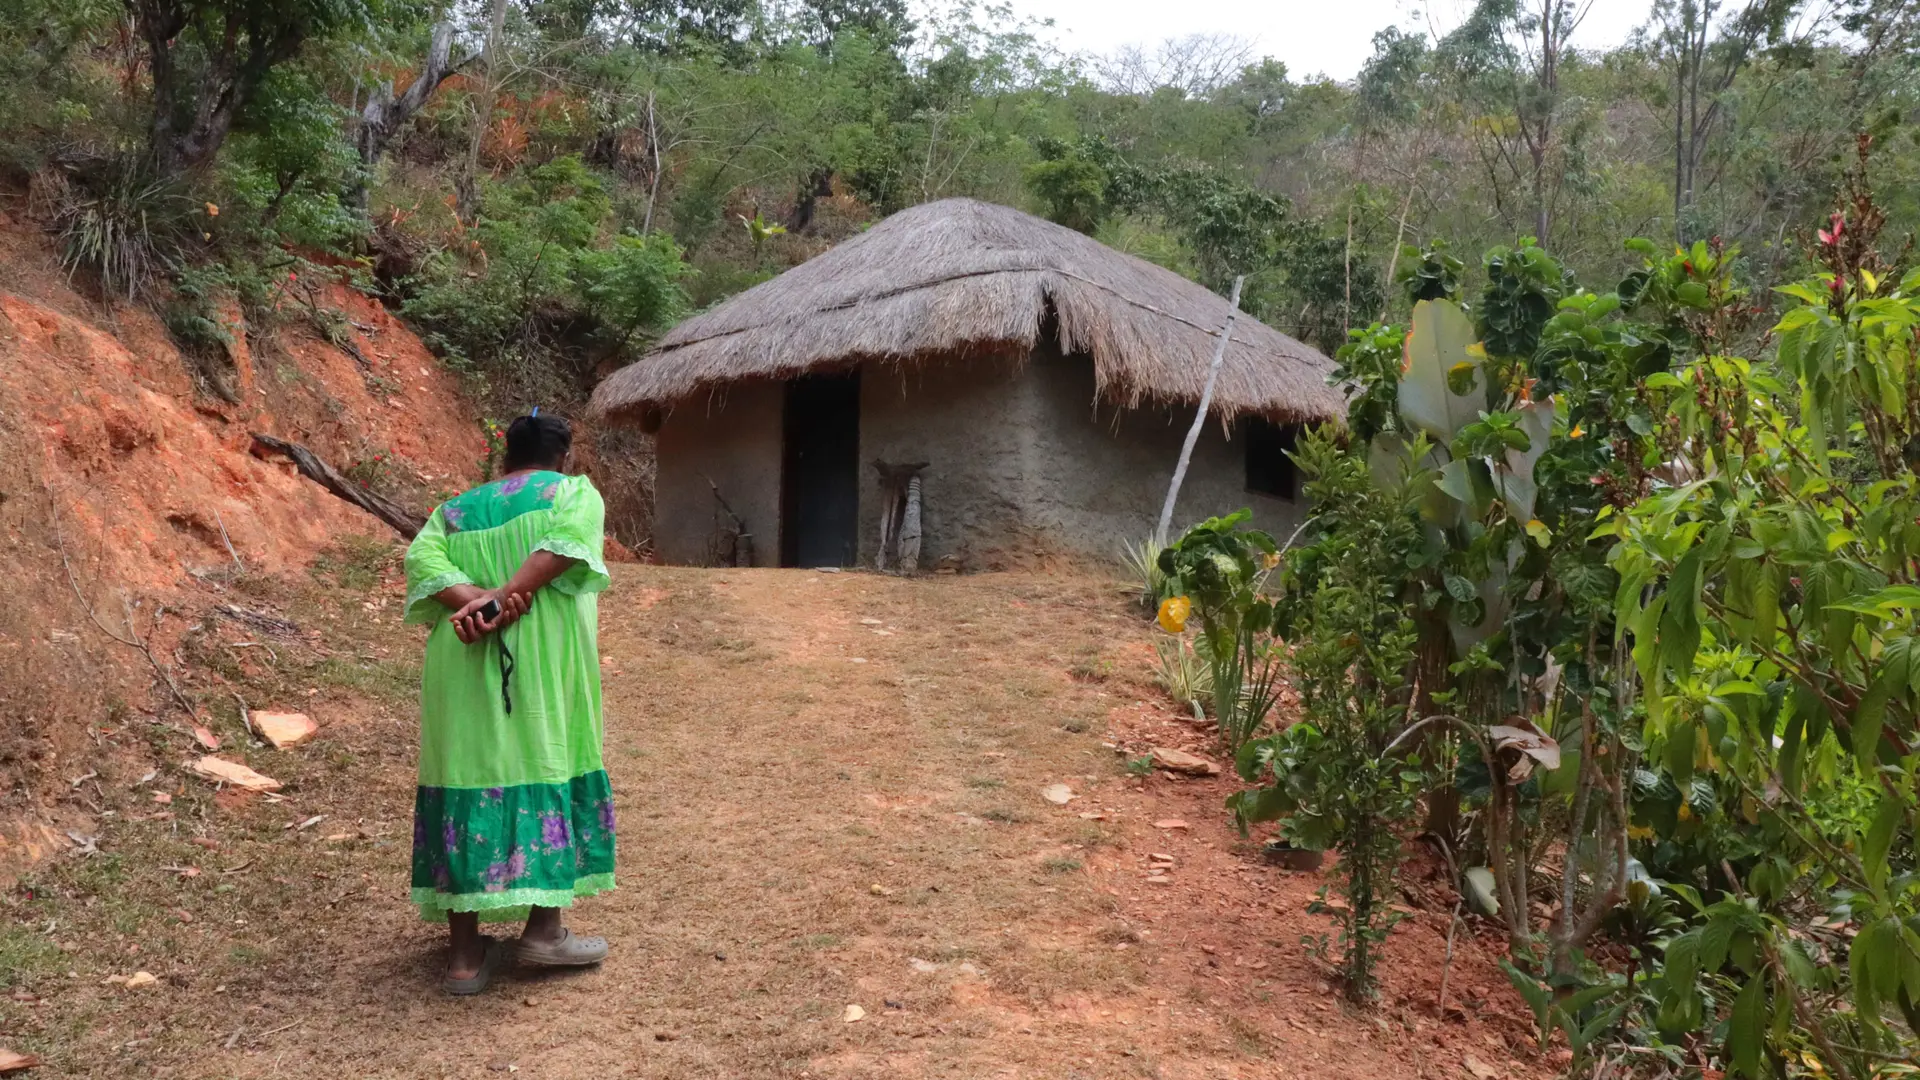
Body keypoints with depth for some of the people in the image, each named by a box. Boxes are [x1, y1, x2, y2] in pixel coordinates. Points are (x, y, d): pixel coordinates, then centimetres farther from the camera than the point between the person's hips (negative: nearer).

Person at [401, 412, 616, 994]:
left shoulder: (456, 509, 20)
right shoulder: (575, 491, 9)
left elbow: (421, 558, 0)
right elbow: (568, 540, -14)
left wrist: (473, 600, -14)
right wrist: (506, 597, -19)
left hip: (463, 667, 4)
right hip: (542, 661, -3)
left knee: (469, 780, 5)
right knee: (547, 771, 7)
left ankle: (465, 951, 7)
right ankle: (543, 928, 8)